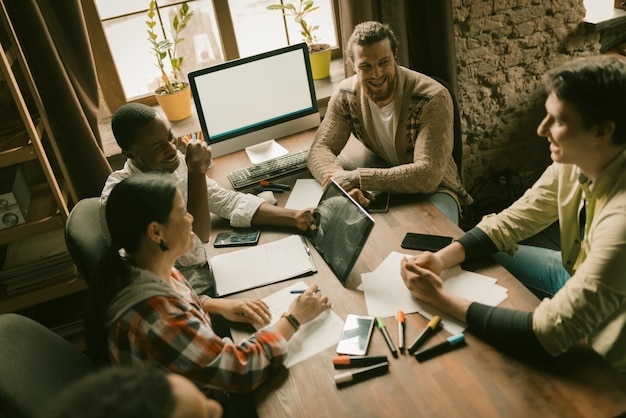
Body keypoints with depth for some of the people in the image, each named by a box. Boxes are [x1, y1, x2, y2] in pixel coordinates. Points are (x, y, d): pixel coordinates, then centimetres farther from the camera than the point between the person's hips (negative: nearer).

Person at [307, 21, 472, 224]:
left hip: (434, 190, -5)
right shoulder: (346, 95, -9)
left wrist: (357, 178, -36)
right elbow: (320, 149, -13)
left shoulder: (433, 98, -25)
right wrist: (343, 182, -36)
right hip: (386, 186, 5)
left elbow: (428, 175, -32)